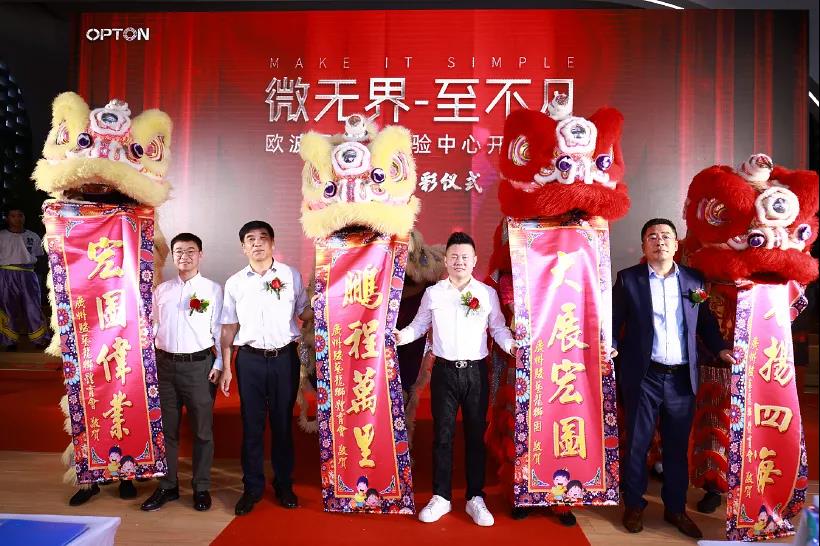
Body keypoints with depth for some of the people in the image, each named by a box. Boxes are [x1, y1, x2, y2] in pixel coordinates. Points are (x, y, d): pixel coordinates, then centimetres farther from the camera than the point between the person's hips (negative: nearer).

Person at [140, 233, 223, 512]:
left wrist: (218, 365, -6)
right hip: (165, 364, 3)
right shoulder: (161, 290, 11)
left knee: (202, 430, 6)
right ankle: (167, 485, 26)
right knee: (167, 429, 12)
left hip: (199, 364, -3)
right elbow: (154, 327, 13)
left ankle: (201, 487, 20)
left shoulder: (213, 289, 0)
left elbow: (219, 330, -1)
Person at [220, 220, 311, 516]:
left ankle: (284, 484, 25)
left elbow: (305, 313, 7)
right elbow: (229, 327, 7)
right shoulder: (234, 283, 5)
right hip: (250, 359, 1)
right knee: (252, 425, 8)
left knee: (283, 423, 10)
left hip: (285, 358, 0)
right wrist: (226, 367, 5)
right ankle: (252, 487, 23)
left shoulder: (291, 275, 2)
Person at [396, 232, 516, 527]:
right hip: (444, 371, 0)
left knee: (476, 435, 9)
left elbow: (499, 328, 6)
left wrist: (513, 345, -12)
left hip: (476, 371, 0)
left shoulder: (488, 293, 3)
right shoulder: (433, 293, 3)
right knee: (442, 434, 7)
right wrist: (400, 336, -9)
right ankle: (441, 497, 21)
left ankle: (475, 498, 22)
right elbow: (419, 325, 7)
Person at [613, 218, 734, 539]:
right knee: (637, 444, 9)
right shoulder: (628, 279, -1)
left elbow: (706, 322, 13)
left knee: (677, 447, 14)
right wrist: (610, 348, -17)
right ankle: (634, 506, 25)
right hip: (644, 377, -2)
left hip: (683, 378, 3)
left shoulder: (694, 280, 7)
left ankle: (676, 509, 30)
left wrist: (720, 349, -2)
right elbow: (614, 321, -1)